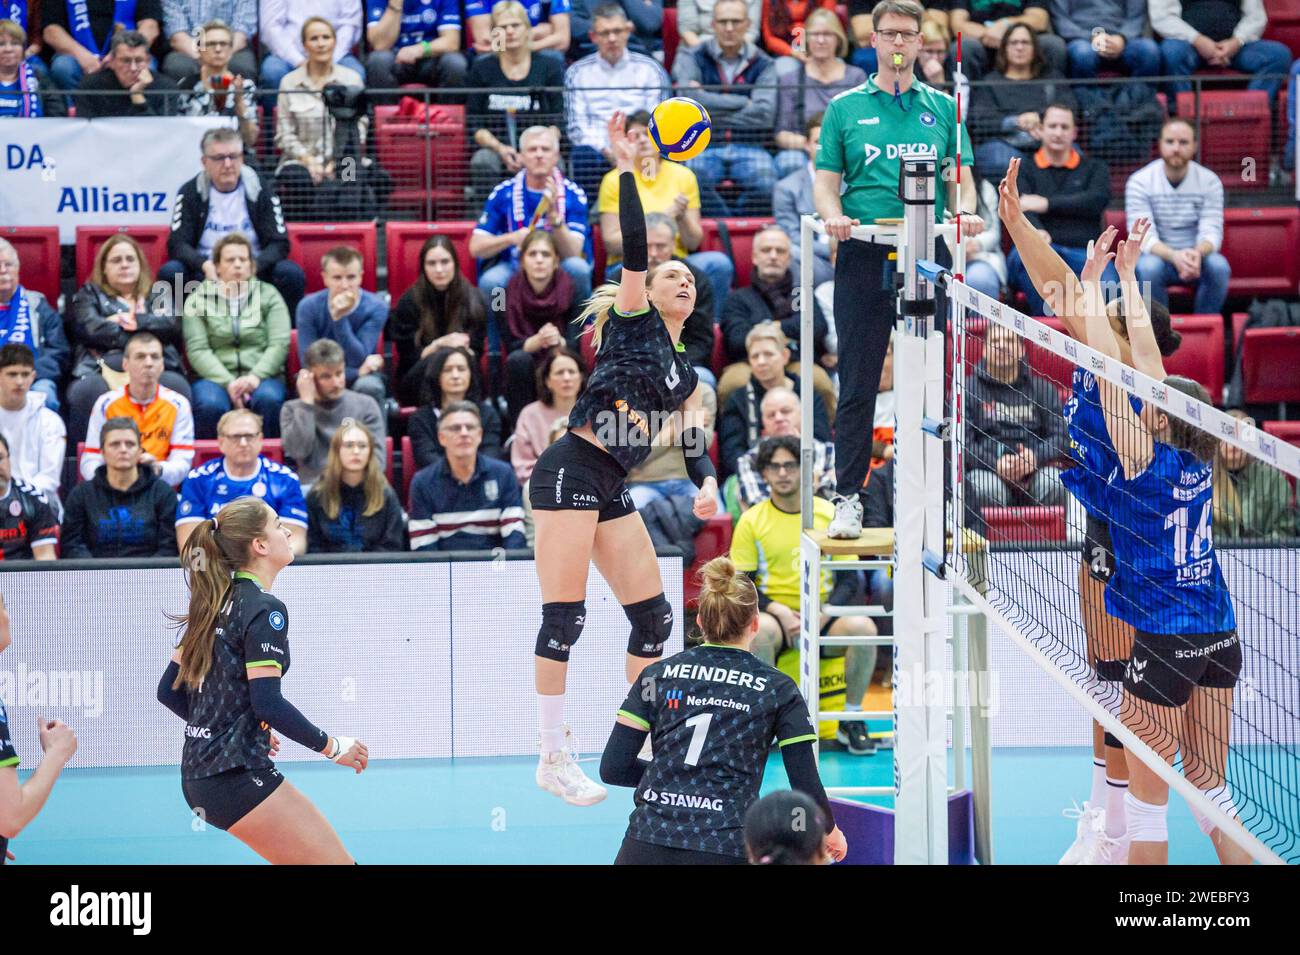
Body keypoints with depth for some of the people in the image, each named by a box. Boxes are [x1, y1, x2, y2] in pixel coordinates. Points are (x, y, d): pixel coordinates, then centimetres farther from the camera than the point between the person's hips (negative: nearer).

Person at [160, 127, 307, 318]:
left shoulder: (260, 190, 1)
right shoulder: (190, 193, 1)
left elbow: (279, 244, -4)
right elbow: (177, 245, -7)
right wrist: (205, 265, -29)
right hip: (205, 274, 0)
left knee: (291, 273, -27)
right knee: (170, 272, -29)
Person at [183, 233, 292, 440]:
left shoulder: (269, 295, 13)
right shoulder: (198, 300, 10)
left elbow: (279, 345, 2)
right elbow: (197, 350, -2)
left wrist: (255, 377, -16)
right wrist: (228, 383, -17)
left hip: (261, 375, 1)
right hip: (215, 376, -1)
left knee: (268, 399, -34)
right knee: (211, 404, -35)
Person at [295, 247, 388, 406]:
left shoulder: (375, 308, -14)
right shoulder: (308, 307, -13)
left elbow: (358, 361, -21)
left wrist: (339, 318, -33)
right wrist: (357, 372, -21)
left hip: (362, 376, 0)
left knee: (369, 386, -35)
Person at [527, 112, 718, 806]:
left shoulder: (688, 377, 20)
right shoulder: (632, 320, 2)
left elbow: (693, 441, 12)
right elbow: (633, 245, -11)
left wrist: (706, 481, -8)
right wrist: (626, 168, -17)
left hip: (613, 489, 8)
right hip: (570, 470, -8)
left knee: (653, 615, 5)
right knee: (564, 615, -10)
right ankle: (553, 757, -7)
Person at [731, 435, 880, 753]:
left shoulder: (829, 514, 6)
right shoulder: (751, 521, 3)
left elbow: (850, 580, 6)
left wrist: (823, 613, -13)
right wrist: (779, 611, -17)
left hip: (824, 617, 1)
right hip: (776, 612, -1)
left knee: (862, 627, -31)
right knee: (760, 629, -38)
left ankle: (851, 719, -13)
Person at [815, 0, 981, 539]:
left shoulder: (943, 109, 14)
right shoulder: (846, 109, 11)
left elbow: (959, 180, 12)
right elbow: (826, 182, 9)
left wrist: (964, 211, -9)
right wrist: (834, 215, -12)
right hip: (864, 257, -1)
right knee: (857, 385, -3)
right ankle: (848, 498, 1)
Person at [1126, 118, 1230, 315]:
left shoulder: (1210, 181, -4)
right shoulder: (1139, 182, -9)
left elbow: (1211, 232, -12)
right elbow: (1143, 236, -18)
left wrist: (1198, 253, -38)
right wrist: (1174, 256, -38)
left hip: (1198, 256, 1)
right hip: (1157, 255, -1)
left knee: (1219, 266, -31)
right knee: (1148, 267, -35)